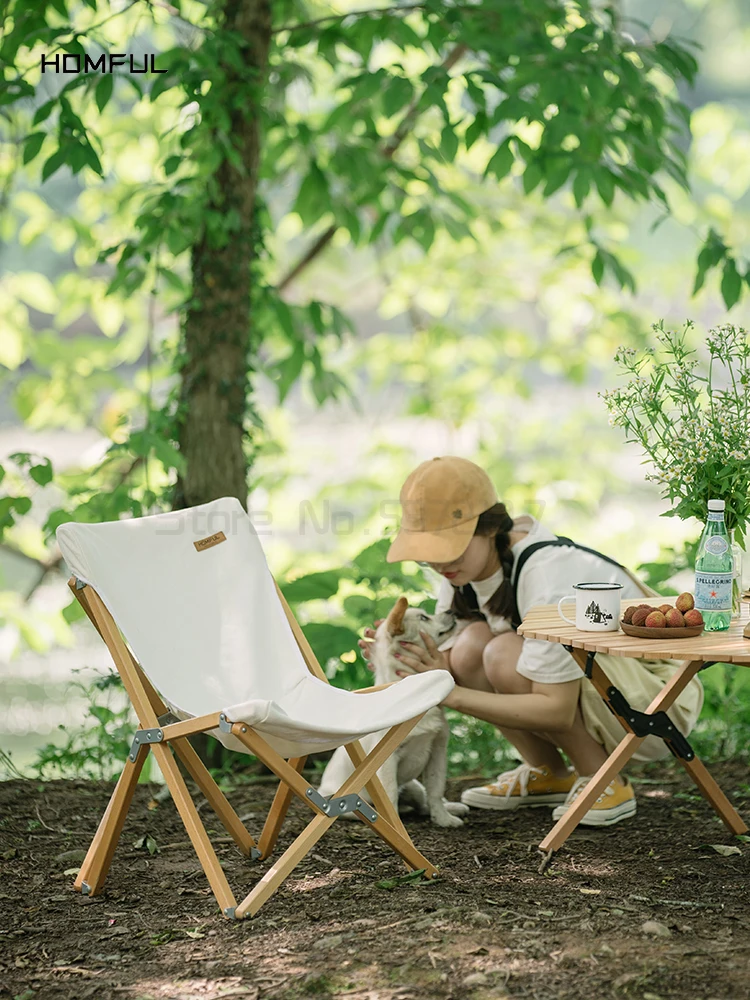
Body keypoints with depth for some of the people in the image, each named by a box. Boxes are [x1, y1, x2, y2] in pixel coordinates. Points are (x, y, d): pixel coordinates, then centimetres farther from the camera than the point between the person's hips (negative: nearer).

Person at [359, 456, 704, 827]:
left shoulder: (547, 571, -31)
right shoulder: (461, 569, -6)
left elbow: (557, 710, -32)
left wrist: (453, 695, -34)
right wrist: (403, 655, -25)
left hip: (661, 694, -8)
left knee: (505, 655, -27)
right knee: (472, 645, -15)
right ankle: (548, 774, 4)